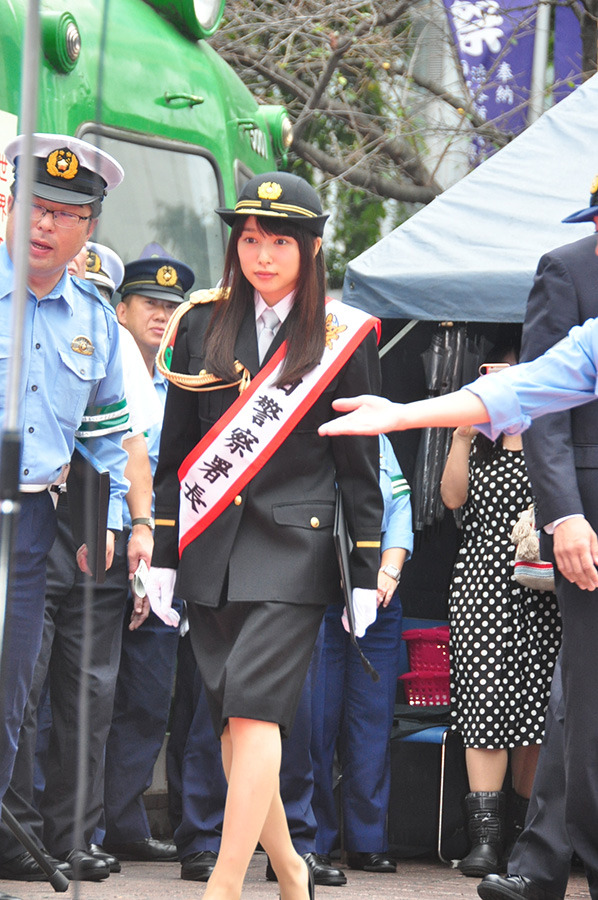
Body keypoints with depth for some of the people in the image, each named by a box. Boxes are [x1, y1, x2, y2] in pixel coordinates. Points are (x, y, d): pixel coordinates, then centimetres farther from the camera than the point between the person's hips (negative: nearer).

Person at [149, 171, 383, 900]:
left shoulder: (344, 338, 2)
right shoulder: (202, 325, 9)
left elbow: (359, 461, 5)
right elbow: (175, 449, 12)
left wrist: (367, 573, 2)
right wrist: (161, 555, 8)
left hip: (293, 546, -4)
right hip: (210, 546, 4)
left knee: (254, 711, -15)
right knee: (231, 723, 4)